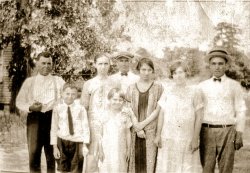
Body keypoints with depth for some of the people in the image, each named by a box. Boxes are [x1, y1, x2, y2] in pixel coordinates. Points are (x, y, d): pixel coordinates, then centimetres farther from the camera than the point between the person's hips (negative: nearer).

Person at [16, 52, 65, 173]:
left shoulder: (59, 81, 12)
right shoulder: (29, 82, 13)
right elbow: (19, 102, 11)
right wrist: (30, 107, -9)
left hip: (53, 118, 0)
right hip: (34, 118, 1)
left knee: (52, 153, 5)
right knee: (34, 153, 1)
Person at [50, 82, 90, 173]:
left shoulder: (80, 108, -3)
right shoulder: (57, 108, -3)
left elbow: (85, 127, -2)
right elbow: (54, 128, 0)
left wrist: (85, 145, -8)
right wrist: (54, 147, -1)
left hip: (77, 141, 0)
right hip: (62, 141, 0)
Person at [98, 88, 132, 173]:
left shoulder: (125, 115, 0)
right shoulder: (105, 115, -3)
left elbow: (128, 133, 6)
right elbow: (101, 133, 0)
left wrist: (128, 149, 7)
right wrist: (100, 150, 0)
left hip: (120, 149, 1)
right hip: (107, 149, -1)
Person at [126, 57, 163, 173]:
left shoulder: (158, 87, 3)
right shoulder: (131, 88, 8)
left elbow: (158, 110, -3)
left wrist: (143, 124, -10)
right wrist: (137, 127, -9)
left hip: (151, 129, -1)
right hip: (135, 130, 2)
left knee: (150, 158, -2)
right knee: (136, 158, 3)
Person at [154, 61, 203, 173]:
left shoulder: (193, 92, 0)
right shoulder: (167, 91, 4)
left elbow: (198, 117, 0)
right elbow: (161, 114, 6)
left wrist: (195, 139, -3)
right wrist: (158, 135, 4)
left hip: (187, 139, -1)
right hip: (168, 138, 1)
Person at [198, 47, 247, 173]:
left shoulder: (234, 86, 5)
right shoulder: (202, 86, 8)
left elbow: (241, 111, 4)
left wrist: (239, 134, -3)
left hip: (227, 132, -1)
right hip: (206, 131, 1)